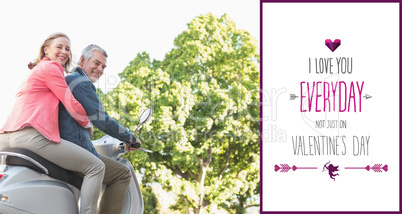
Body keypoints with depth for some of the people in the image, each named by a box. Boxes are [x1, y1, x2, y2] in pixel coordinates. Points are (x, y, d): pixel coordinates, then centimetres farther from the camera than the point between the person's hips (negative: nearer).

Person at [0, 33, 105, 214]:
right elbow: (70, 103, -2)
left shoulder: (35, 71, 33)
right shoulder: (51, 67, 3)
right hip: (31, 135, -10)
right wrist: (87, 124, 16)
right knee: (95, 167, -8)